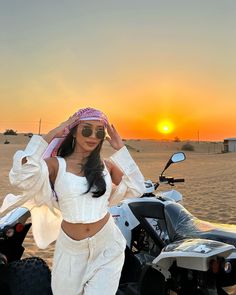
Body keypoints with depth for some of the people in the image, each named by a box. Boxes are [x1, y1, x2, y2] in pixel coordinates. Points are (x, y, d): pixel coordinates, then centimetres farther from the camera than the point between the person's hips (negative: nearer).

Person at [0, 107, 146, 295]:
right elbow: (20, 178, -26)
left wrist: (121, 150, -3)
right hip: (71, 250, 0)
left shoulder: (106, 165, 2)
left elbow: (136, 189, 0)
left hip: (107, 247, 1)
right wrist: (49, 137, -21)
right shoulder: (55, 165, -9)